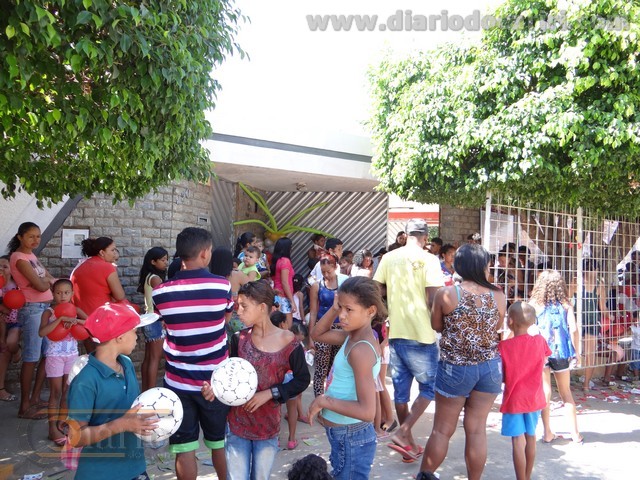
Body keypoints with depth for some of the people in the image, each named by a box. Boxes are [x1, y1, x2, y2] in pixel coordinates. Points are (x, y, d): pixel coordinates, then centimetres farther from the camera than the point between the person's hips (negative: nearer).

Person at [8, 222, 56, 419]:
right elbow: (40, 286, -18)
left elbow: (50, 281, 16)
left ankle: (35, 398, 24)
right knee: (31, 358, -5)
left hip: (45, 308, 9)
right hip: (32, 309, -9)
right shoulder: (19, 257, -13)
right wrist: (48, 280, 1)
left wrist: (46, 280, -4)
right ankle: (24, 407, 4)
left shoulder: (32, 255, 15)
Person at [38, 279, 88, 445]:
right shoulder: (49, 312, -9)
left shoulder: (75, 310, 1)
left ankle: (60, 424, 20)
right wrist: (61, 318, -29)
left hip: (72, 355, 4)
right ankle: (53, 429, 7)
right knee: (56, 393, 0)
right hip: (55, 356, -4)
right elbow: (42, 332, -25)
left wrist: (76, 320, -23)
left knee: (67, 392, 9)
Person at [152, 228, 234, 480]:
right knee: (220, 442, 20)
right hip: (216, 379, 0)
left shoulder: (161, 291, -10)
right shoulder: (222, 285, -12)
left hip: (179, 381, 0)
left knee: (184, 447, 9)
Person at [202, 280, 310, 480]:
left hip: (268, 426, -1)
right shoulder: (239, 339, -4)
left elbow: (302, 380, -7)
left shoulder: (287, 341, -14)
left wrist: (269, 393, -16)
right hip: (237, 423, 2)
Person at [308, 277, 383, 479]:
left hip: (351, 437, -9)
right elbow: (317, 334, 14)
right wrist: (334, 309, -3)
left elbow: (367, 411, -32)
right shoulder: (353, 335, -1)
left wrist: (324, 401, -23)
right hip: (344, 434, 9)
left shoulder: (361, 350, -28)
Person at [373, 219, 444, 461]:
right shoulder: (428, 259, -9)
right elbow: (432, 298, -15)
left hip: (395, 332, 5)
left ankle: (408, 442, 24)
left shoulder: (388, 258, 5)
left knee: (400, 390, 13)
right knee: (429, 387, 10)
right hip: (420, 333, -5)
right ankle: (402, 433, -1)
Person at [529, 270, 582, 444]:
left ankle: (547, 433, 9)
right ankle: (575, 433, 20)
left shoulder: (534, 304, -2)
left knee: (545, 392, 6)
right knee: (566, 392, 15)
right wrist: (576, 351, 5)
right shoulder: (566, 305, 1)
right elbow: (573, 330, -6)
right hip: (561, 352, 2)